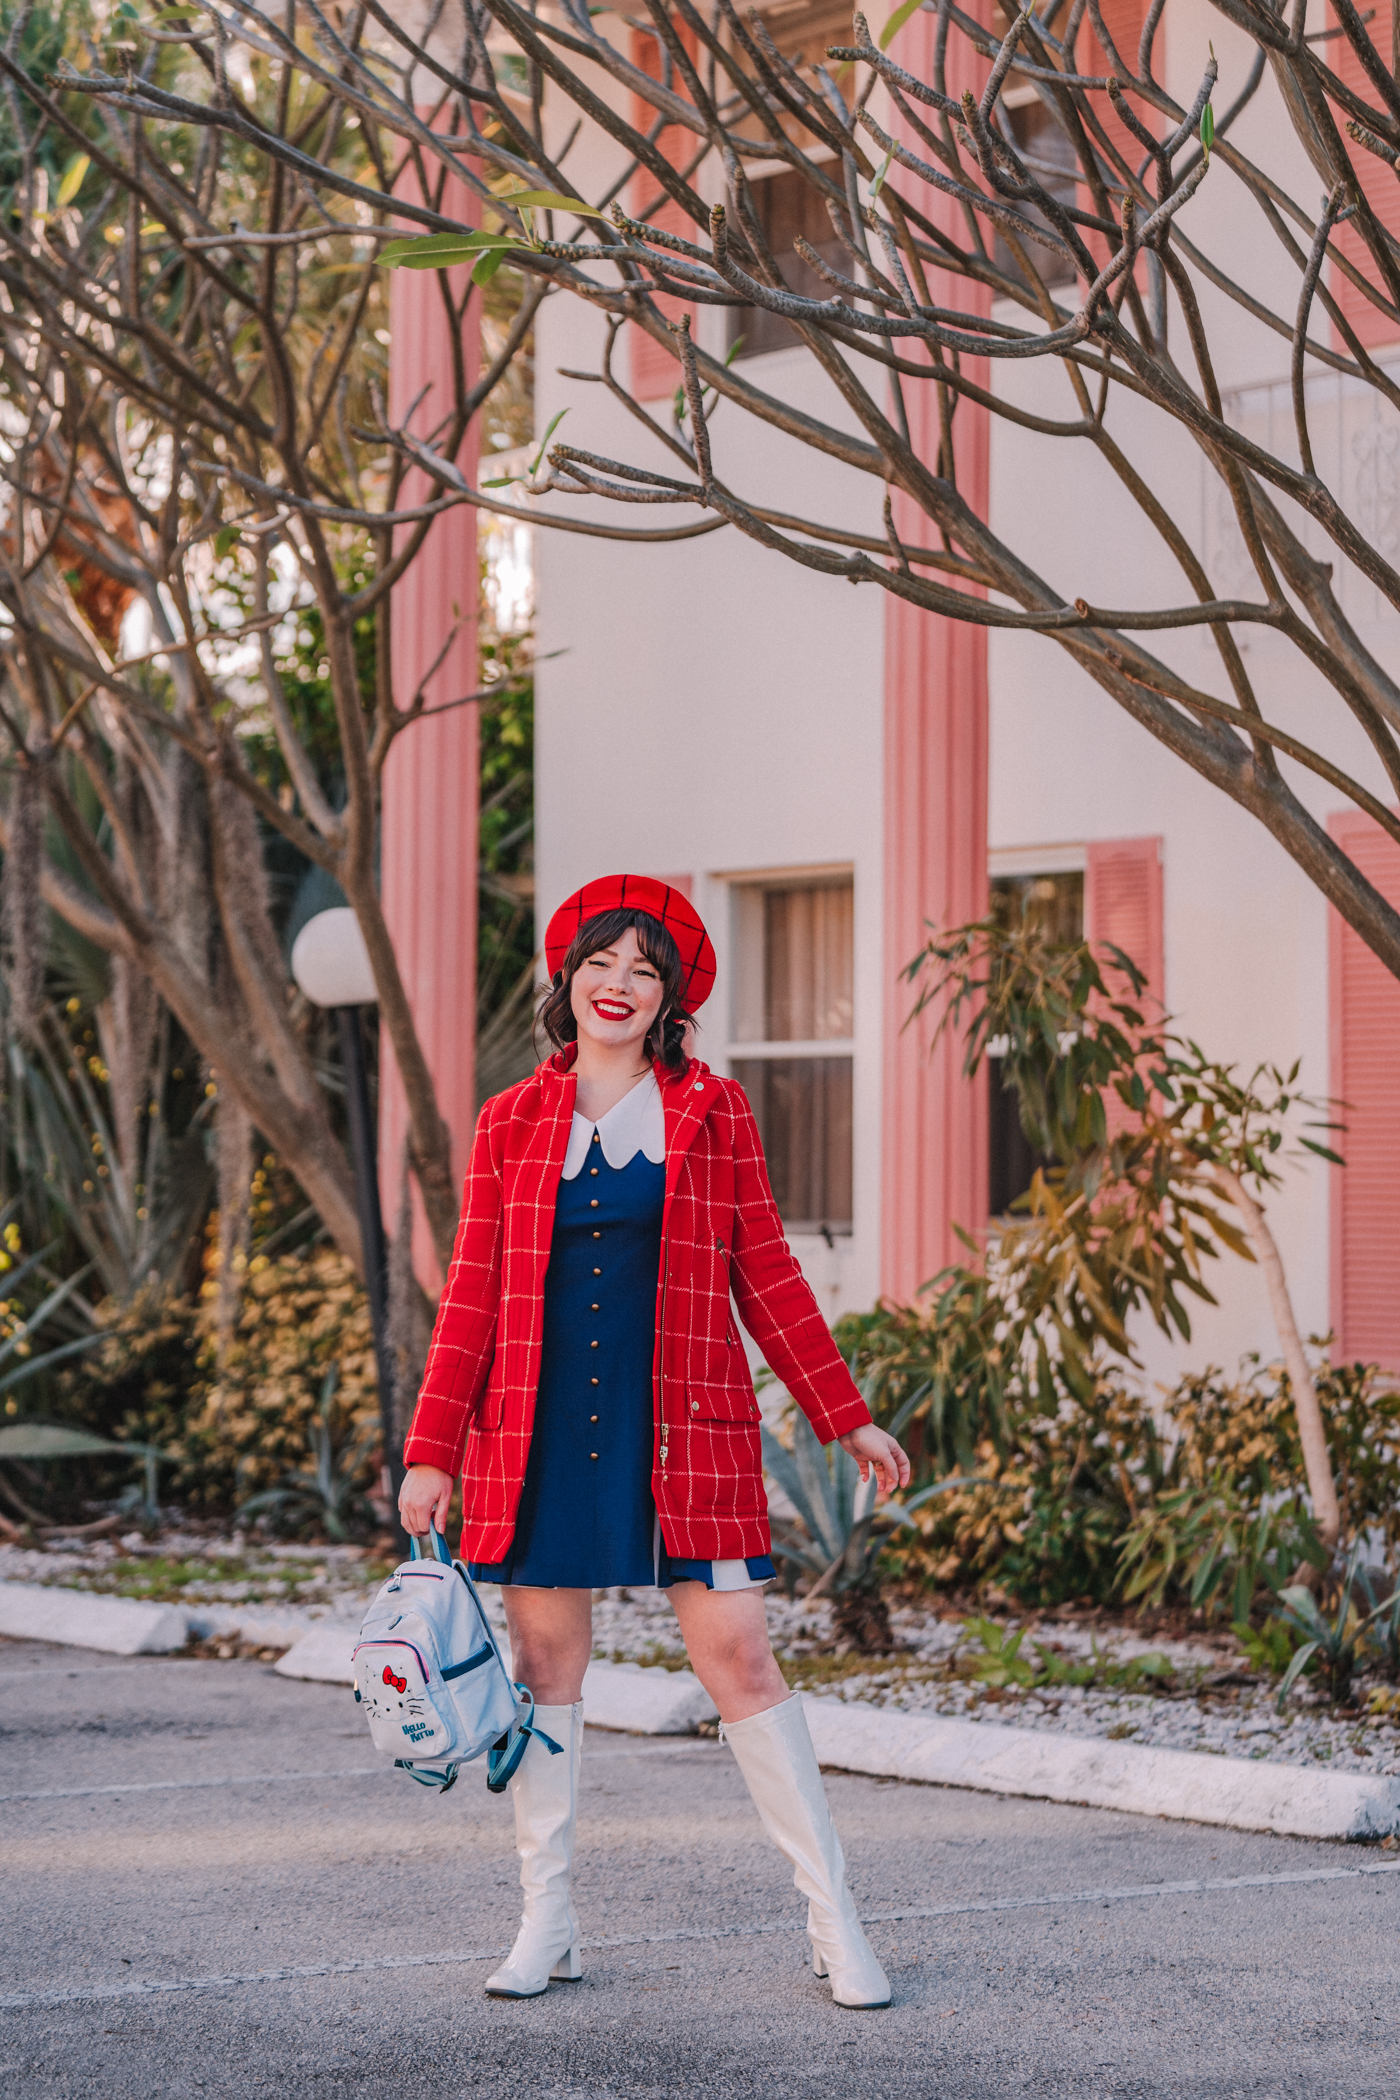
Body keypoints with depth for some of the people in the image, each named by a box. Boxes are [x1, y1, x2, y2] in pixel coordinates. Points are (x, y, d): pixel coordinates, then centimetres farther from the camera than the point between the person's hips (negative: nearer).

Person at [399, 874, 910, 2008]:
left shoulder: (713, 1114, 5)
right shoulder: (512, 1122, 7)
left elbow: (767, 1276, 7)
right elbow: (474, 1295, 7)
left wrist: (849, 1418, 5)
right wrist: (432, 1451, 2)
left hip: (683, 1429, -2)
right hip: (539, 1432, 2)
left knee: (739, 1658, -5)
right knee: (546, 1659, 5)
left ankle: (835, 1923, 1)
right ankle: (548, 1922, 16)